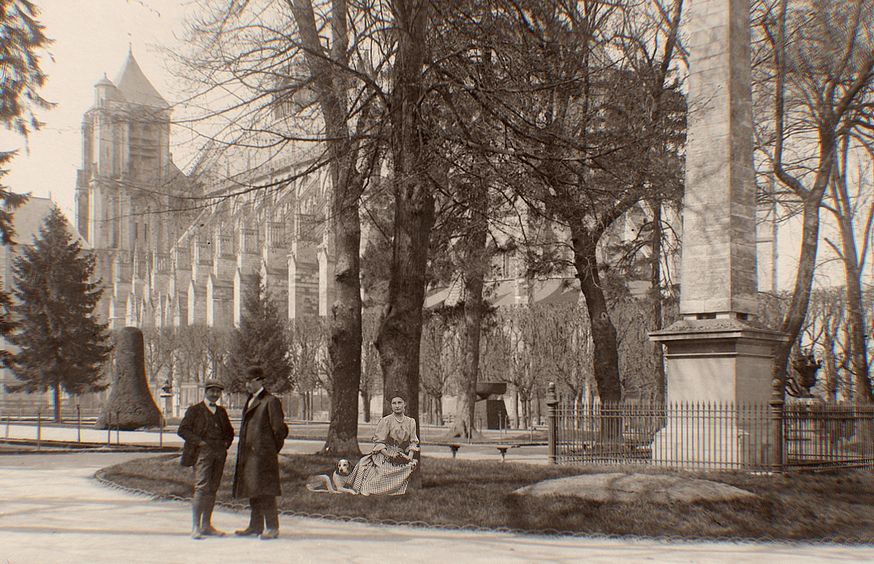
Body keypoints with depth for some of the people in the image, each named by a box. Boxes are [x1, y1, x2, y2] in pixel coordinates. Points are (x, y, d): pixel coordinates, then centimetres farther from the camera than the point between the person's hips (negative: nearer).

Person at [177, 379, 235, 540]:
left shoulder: (221, 411, 19)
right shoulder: (194, 410, 3)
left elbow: (229, 431, 30)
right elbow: (182, 430, -4)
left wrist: (226, 443, 11)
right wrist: (199, 442, -12)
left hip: (219, 453, 6)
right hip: (202, 452, -6)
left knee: (212, 489, 7)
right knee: (202, 488, -15)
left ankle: (206, 525, 14)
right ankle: (196, 527, -15)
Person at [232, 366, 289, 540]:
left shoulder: (271, 401, -8)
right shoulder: (249, 401, 18)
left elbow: (279, 429, -9)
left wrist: (272, 450, -1)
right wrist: (243, 451, 18)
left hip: (263, 454, -8)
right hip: (248, 454, 9)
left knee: (265, 491, -9)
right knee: (253, 491, 12)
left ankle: (272, 527, -4)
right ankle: (255, 526, 19)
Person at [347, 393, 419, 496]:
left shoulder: (411, 422, 10)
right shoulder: (385, 421, -4)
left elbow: (413, 442, 12)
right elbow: (378, 442, -6)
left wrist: (410, 458, -4)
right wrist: (388, 454, -20)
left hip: (402, 461, 5)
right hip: (384, 460, -5)